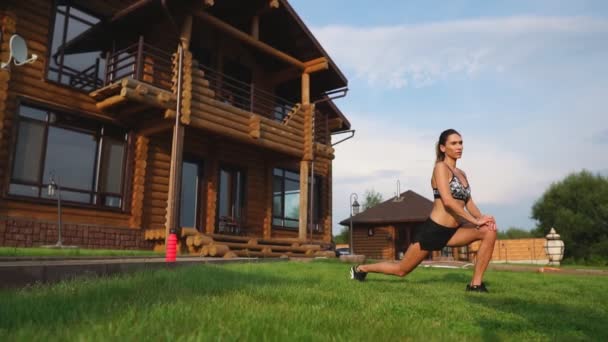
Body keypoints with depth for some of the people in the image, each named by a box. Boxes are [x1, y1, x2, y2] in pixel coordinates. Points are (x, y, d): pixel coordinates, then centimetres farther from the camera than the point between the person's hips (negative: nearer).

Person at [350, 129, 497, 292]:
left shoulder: (462, 174, 14)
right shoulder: (441, 167, -11)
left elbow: (469, 203, 8)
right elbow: (447, 201, -22)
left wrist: (482, 218, -12)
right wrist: (475, 220, -21)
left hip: (452, 232, 7)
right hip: (433, 230, -7)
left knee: (490, 231, -14)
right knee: (401, 270, 5)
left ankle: (476, 284, -7)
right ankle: (361, 269, 30)